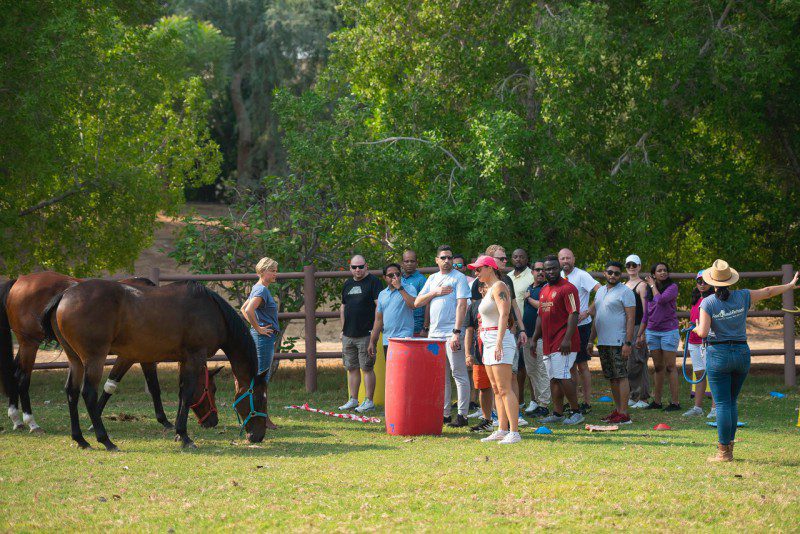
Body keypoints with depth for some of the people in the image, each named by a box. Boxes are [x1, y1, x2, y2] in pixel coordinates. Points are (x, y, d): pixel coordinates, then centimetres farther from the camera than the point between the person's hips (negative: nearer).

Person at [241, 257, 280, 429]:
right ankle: (263, 417, -3)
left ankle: (263, 416, 18)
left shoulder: (259, 289, 15)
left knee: (263, 377, 13)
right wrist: (258, 328, -19)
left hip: (265, 337, 10)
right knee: (262, 378, -6)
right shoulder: (262, 290, -16)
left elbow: (244, 309, 24)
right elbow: (248, 310, -29)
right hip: (264, 337, -10)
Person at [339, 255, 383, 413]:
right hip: (348, 335, 7)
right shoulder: (348, 284, 16)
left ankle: (369, 401, -1)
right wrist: (343, 328, 17)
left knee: (367, 368, -5)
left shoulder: (373, 282, -5)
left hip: (366, 334, -7)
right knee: (352, 368, 11)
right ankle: (353, 400, 18)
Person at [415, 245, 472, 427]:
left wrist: (456, 332, -19)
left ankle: (462, 415, -4)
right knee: (441, 376, 10)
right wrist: (436, 292, -3)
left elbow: (462, 305, -11)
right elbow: (417, 303, 13)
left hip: (452, 334, -7)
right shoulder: (433, 278, 17)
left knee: (459, 374, -5)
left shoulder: (459, 278, -2)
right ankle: (444, 414, 15)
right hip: (434, 333, 7)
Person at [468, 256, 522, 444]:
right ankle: (502, 430, 11)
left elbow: (504, 314, -21)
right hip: (489, 342, 10)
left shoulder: (499, 287, -10)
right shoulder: (490, 289, 20)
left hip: (500, 340, -10)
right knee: (497, 390, 9)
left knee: (504, 389, -13)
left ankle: (514, 432, -15)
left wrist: (499, 342, -29)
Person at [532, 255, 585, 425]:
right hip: (548, 343, 9)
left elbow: (573, 315, -15)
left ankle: (576, 411, -4)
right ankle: (557, 413, 14)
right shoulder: (544, 290, 18)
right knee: (553, 379, 9)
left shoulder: (567, 288, -9)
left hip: (563, 343, -8)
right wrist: (534, 339, 20)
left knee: (562, 376, -12)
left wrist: (567, 339, -22)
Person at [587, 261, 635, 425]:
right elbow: (594, 316, 22)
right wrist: (591, 340, 19)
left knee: (621, 376, -8)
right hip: (603, 342, 8)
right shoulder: (601, 291, 17)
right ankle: (617, 410, 17)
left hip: (618, 342, -8)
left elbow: (631, 318, -12)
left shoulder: (625, 292, -7)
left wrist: (628, 343, -19)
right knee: (612, 377, 11)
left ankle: (624, 413, -10)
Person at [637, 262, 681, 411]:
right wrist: (641, 333, 14)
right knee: (658, 367, 10)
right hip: (652, 331, 5)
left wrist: (653, 286, -6)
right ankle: (657, 401, 15)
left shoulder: (672, 287, -5)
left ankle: (675, 402, -4)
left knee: (670, 367, -5)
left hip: (669, 331, -5)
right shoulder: (649, 291, 11)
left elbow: (661, 300, -22)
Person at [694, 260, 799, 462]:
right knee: (732, 401, 16)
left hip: (718, 355, -4)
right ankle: (729, 447, 16)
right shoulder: (742, 297, 1)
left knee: (723, 403, -3)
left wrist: (697, 328, 7)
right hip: (742, 354, 4)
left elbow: (703, 333, -16)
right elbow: (768, 291, 15)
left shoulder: (708, 303, -9)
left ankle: (723, 451, -4)